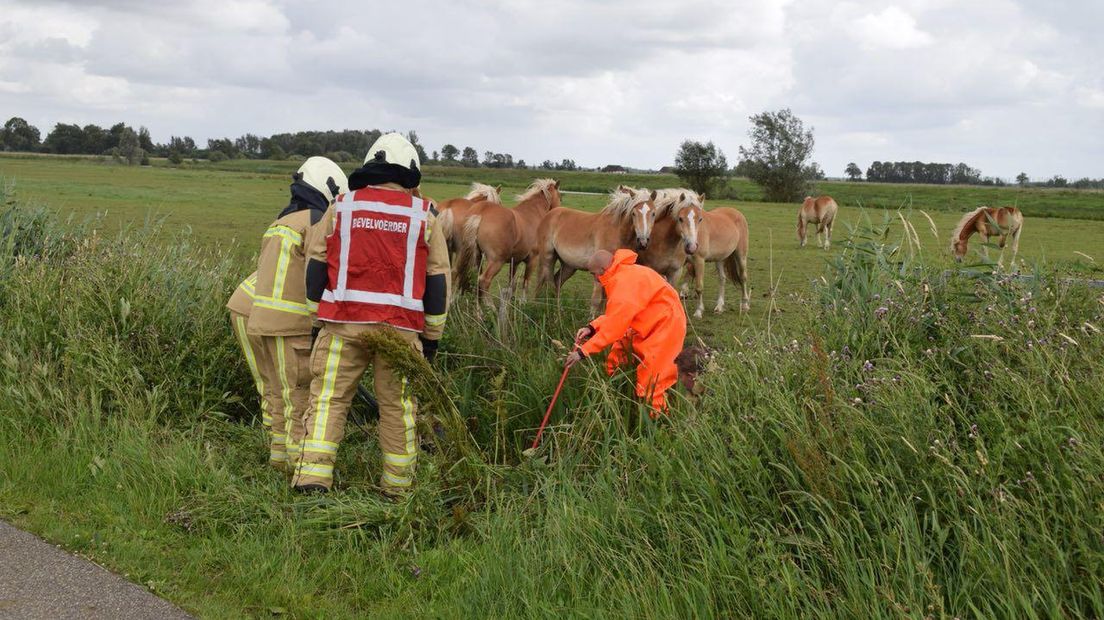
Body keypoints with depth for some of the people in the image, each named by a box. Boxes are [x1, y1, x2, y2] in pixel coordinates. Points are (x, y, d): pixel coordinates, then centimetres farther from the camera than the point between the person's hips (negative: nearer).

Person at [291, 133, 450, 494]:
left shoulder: (341, 207, 8)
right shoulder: (424, 215, 6)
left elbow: (316, 266, 10)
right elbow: (437, 280, 8)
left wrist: (321, 315, 21)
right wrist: (432, 336, 15)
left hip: (344, 320, 0)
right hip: (400, 326, 0)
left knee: (328, 397, 4)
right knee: (398, 404, 8)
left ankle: (313, 475, -5)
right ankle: (398, 484, 14)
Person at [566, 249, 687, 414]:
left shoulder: (625, 282, -27)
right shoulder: (621, 275, 4)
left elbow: (614, 325, -27)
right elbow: (616, 314, 7)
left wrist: (583, 351, -22)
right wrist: (592, 328, -7)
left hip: (665, 325, -10)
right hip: (648, 325, 10)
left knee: (649, 384, -10)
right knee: (615, 360, 8)